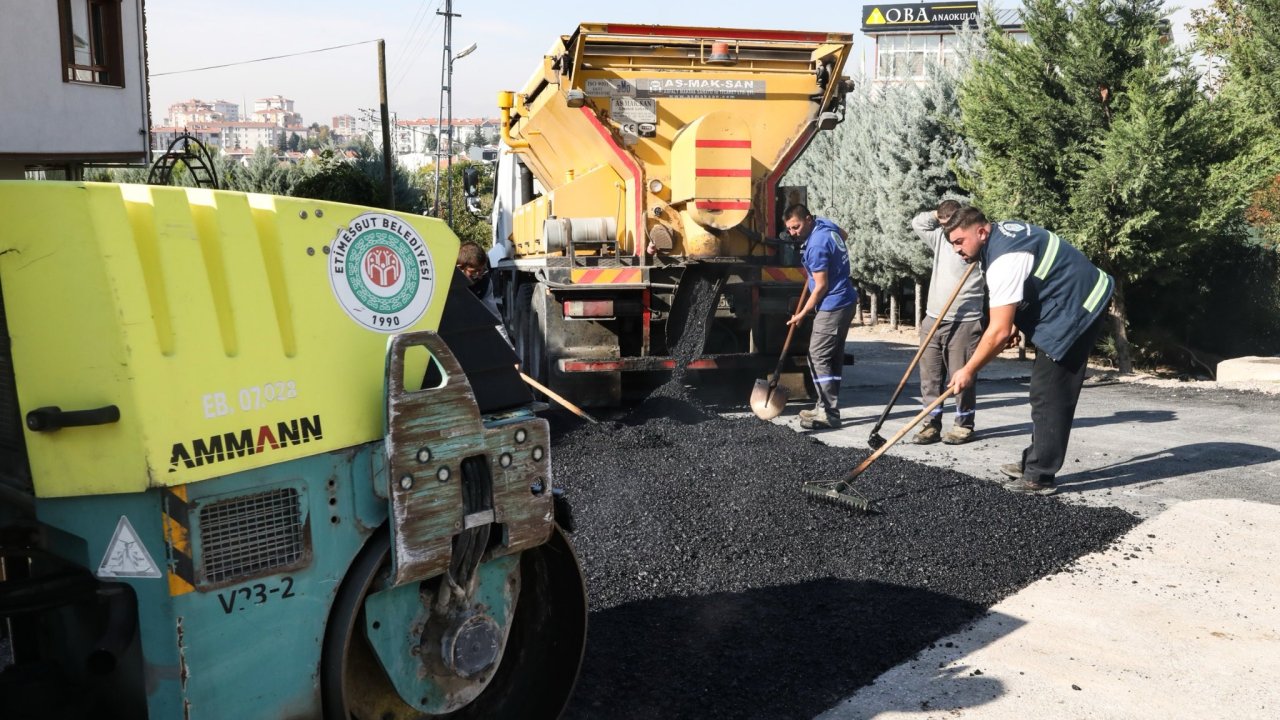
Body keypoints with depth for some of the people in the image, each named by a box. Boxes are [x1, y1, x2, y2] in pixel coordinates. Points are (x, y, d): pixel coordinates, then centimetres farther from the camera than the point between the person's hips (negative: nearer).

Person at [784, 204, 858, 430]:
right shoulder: (825, 224, 7)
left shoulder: (816, 246, -22)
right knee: (833, 357, 14)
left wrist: (802, 314, -9)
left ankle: (829, 414, -9)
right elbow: (843, 234, 31)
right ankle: (827, 408, 21)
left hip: (833, 307, -10)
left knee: (818, 357, -8)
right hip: (845, 301, 10)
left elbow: (821, 286, -19)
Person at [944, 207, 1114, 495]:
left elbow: (998, 332, -25)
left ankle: (1039, 476, -6)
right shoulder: (1003, 229, 6)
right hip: (1078, 302, 11)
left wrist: (968, 371, -15)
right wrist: (1016, 321, 14)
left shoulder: (1004, 261, -26)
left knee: (1048, 395, -10)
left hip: (1075, 311, -11)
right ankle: (1035, 462, 22)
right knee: (1047, 392, 15)